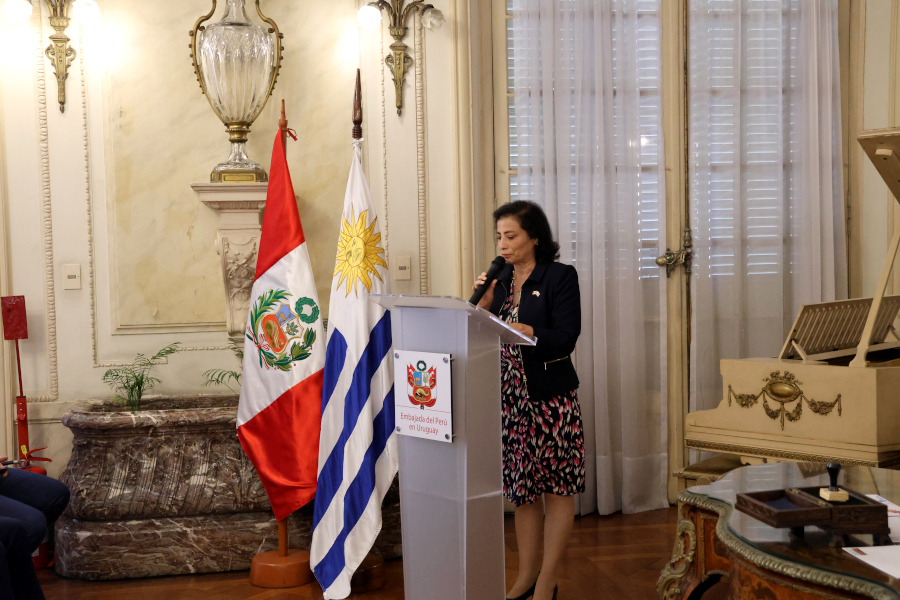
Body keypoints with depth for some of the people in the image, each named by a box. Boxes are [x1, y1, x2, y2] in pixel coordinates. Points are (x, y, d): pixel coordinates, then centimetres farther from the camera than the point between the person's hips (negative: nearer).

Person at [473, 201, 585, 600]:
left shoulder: (560, 277, -5)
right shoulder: (501, 279, 11)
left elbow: (566, 339, -14)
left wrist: (525, 332, -26)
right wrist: (483, 302, -3)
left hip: (551, 397, -5)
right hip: (509, 395, 5)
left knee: (556, 487, 2)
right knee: (521, 488, 11)